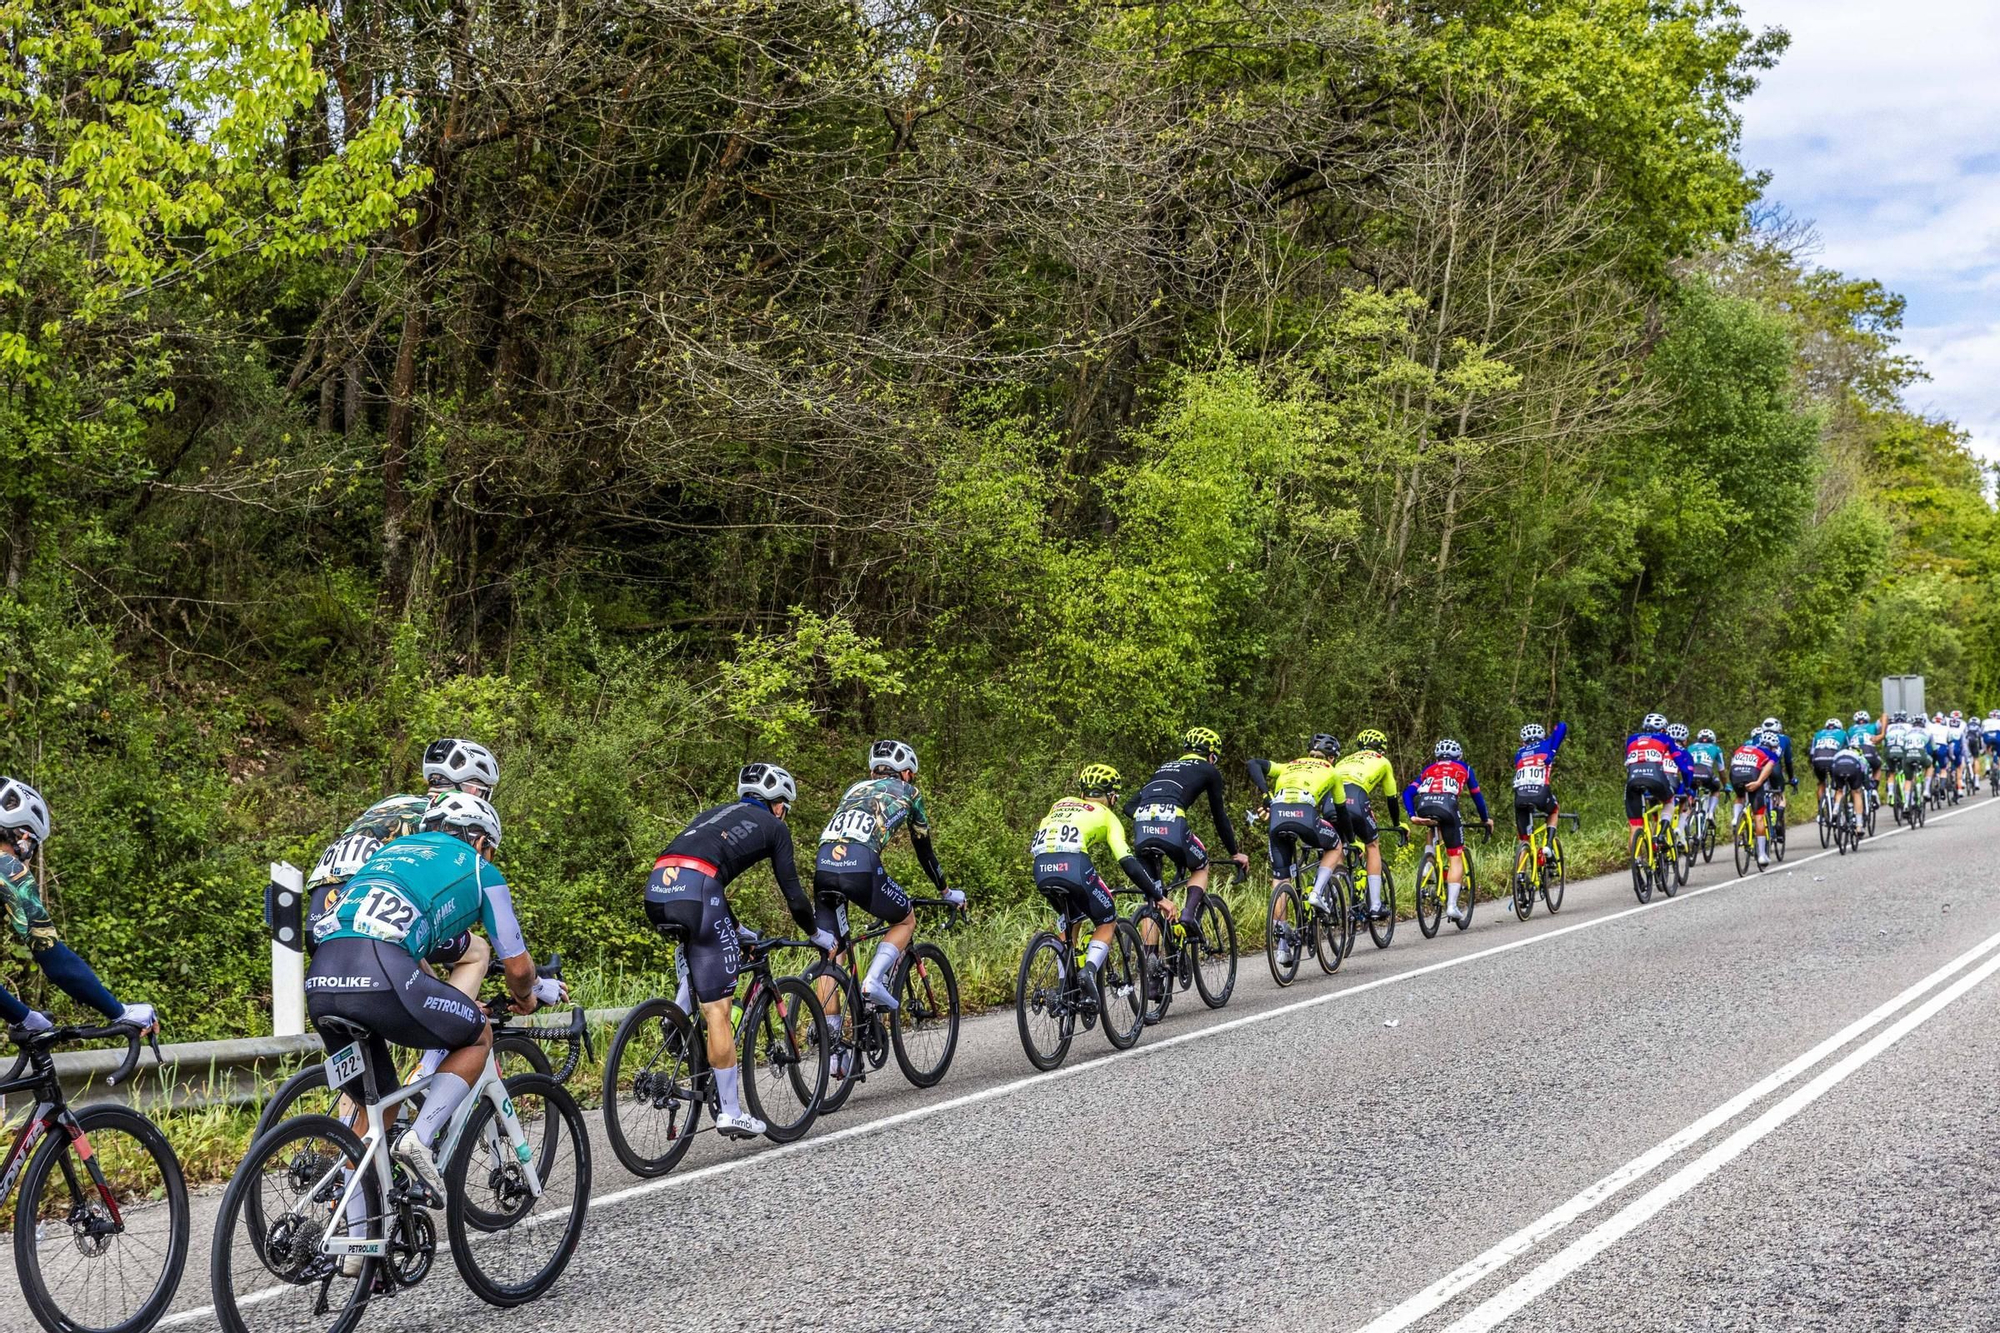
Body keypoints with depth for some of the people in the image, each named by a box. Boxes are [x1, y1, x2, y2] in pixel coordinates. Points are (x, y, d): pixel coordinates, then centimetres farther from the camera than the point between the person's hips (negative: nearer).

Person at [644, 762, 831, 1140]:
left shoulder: (716, 814, 36)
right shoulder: (773, 826, 20)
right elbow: (793, 893, 18)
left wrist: (736, 930, 51)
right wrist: (818, 934, 34)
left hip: (656, 889, 6)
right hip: (694, 892, -6)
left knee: (706, 950, 36)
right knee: (717, 1007, -1)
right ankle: (731, 1113, 3)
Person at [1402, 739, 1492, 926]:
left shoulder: (1428, 769, 33)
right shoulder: (1463, 768, 30)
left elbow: (1408, 792, 17)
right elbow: (1477, 795, 32)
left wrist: (1413, 816, 8)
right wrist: (1485, 819, 44)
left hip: (1423, 806, 3)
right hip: (1447, 804, -3)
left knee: (1433, 832, 37)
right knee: (1455, 858, 5)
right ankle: (1451, 906, -7)